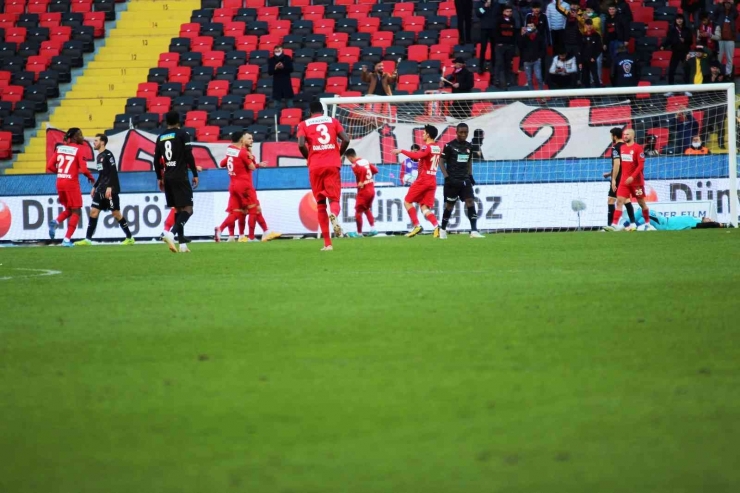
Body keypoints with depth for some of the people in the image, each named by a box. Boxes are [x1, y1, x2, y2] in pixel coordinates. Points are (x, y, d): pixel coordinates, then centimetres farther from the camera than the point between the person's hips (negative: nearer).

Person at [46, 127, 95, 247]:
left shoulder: (59, 148, 6)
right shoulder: (78, 149, -9)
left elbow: (50, 166, 3)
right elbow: (83, 169, -14)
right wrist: (91, 177, 5)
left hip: (60, 182, 6)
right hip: (72, 183, -6)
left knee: (69, 209, 23)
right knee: (76, 211, 6)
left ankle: (56, 222, -6)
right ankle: (67, 239, -3)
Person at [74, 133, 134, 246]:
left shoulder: (108, 155, -11)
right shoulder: (99, 156, 16)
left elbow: (113, 172, -18)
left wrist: (109, 187, -25)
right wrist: (95, 187, 22)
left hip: (110, 190, -9)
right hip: (101, 189, 9)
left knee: (116, 213, -4)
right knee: (93, 211, 1)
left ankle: (130, 238, 6)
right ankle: (88, 240, 1)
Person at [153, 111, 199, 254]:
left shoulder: (161, 138, 11)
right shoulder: (182, 134, -4)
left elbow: (156, 160, 13)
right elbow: (189, 156, -10)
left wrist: (159, 178, 23)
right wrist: (195, 174, -3)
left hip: (167, 178, 6)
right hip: (180, 177, -6)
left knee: (178, 209, 13)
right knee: (187, 209, -7)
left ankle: (182, 243, 9)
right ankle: (171, 233, -30)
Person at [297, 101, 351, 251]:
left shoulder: (304, 124, 8)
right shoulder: (333, 121, 11)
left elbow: (301, 145, -8)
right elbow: (346, 140, -1)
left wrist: (309, 157, 10)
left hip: (315, 167, 0)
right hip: (333, 165, 0)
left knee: (320, 203, 8)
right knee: (334, 198, 3)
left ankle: (327, 243, 4)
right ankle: (334, 215, -36)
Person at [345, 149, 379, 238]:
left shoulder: (355, 165, -14)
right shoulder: (365, 161, 8)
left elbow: (363, 170, -32)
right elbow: (375, 170, 12)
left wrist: (361, 182, -23)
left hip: (363, 190, -8)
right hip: (372, 189, 8)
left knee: (358, 211, 5)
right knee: (367, 209, 24)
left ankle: (359, 233, 11)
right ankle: (373, 228, 15)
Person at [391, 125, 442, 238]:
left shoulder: (427, 147, -11)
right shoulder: (438, 148, 13)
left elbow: (417, 155, -31)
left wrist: (401, 151, -27)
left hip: (423, 180, -7)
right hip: (433, 181, 7)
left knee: (407, 201, 6)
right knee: (424, 207, 6)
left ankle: (417, 226, -4)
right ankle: (436, 226, -17)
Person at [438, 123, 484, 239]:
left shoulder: (469, 146, 9)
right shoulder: (449, 146, -7)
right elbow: (441, 162, -5)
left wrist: (470, 175, 12)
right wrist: (447, 177, -14)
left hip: (465, 179, 4)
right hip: (452, 180, -4)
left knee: (470, 202, -10)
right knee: (449, 205, 5)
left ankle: (474, 231, -15)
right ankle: (443, 230, 23)